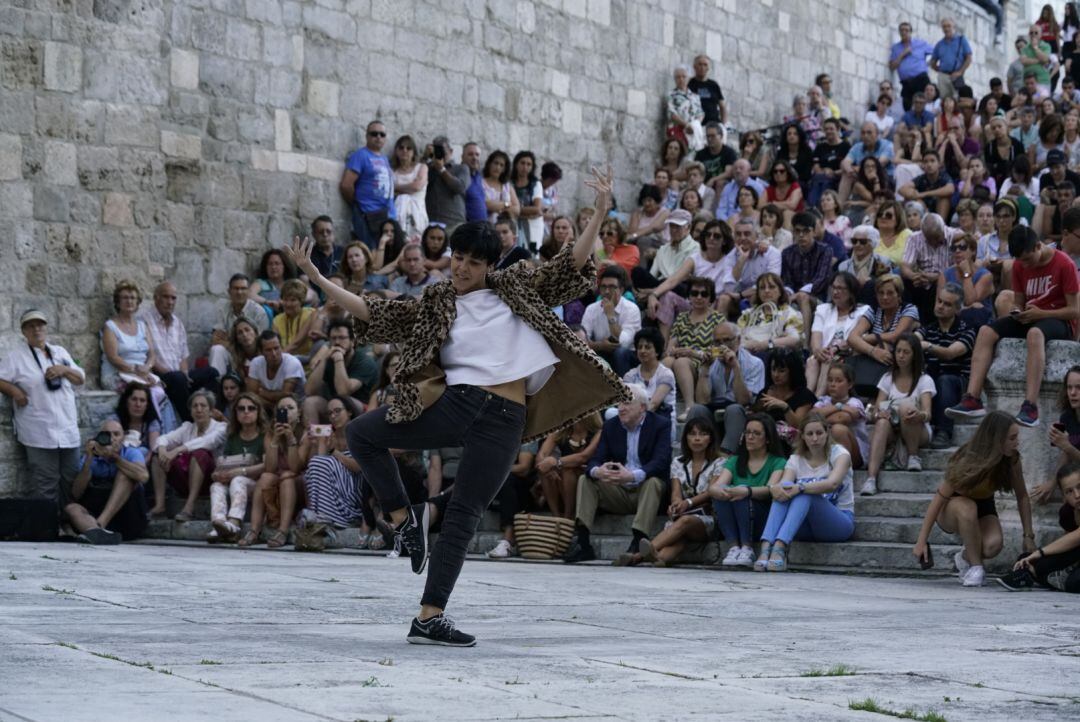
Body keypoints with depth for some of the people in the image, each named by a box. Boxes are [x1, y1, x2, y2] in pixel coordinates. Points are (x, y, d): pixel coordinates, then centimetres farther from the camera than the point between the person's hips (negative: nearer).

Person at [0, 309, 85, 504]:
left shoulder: (60, 352, 18)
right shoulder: (16, 355, 3)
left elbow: (81, 379, 16)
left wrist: (63, 370, -2)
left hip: (68, 431, 5)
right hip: (40, 434, -5)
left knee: (72, 482, 7)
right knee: (45, 486, -9)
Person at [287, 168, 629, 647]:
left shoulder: (515, 287, 12)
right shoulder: (434, 306, 11)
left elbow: (570, 266, 9)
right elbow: (371, 313, 5)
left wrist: (599, 213, -2)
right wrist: (315, 276, -1)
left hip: (504, 420, -1)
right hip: (454, 404, 2)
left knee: (463, 516, 7)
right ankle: (404, 518, 3)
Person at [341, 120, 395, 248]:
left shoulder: (384, 159, 21)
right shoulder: (360, 156, -3)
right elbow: (346, 185, -11)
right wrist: (358, 205, 0)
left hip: (390, 216, 8)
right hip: (370, 217, -8)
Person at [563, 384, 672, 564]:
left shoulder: (661, 425, -5)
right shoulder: (610, 426, 8)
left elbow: (661, 461, -21)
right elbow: (596, 459, -2)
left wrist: (633, 476, -39)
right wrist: (597, 471, -30)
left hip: (644, 490, -4)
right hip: (617, 491, 4)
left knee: (653, 481, -34)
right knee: (585, 480, -14)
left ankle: (638, 542, -42)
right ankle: (582, 542, -26)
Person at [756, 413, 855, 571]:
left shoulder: (839, 454, -3)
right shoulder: (796, 460, 8)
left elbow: (832, 484, -24)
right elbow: (783, 484, -12)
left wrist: (800, 488, -38)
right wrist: (775, 488, -37)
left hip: (840, 521, -3)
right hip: (805, 529, 3)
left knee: (806, 492, -32)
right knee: (784, 488, -25)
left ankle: (780, 547, -51)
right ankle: (766, 548, -44)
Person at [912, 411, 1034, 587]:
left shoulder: (1012, 459, -19)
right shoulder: (968, 461, -30)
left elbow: (1022, 497, -5)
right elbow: (939, 498, -26)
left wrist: (1028, 536, -7)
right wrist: (922, 541, -27)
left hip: (984, 508, 3)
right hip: (951, 510, -3)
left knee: (994, 545, -29)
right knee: (966, 507, -40)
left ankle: (965, 558, 6)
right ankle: (975, 567, -22)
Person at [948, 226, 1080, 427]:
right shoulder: (1020, 266, 6)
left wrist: (1041, 313, -21)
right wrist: (1017, 312, -9)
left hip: (1058, 321, -6)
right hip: (1029, 319, 6)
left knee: (1035, 333, -41)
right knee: (986, 331, -19)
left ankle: (1030, 407, -49)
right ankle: (972, 400, -29)